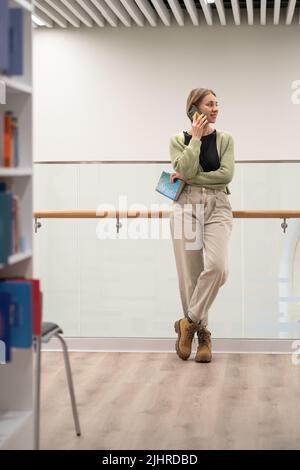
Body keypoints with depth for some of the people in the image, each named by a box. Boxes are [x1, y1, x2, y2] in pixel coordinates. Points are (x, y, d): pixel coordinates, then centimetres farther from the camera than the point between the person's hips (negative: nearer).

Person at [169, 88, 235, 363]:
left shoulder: (224, 139, 8)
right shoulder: (178, 140, 7)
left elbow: (226, 174, -6)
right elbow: (185, 169, -10)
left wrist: (188, 179, -7)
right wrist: (195, 138, -6)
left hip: (217, 208, 0)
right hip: (187, 208, 0)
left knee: (217, 266, -23)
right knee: (189, 275, 0)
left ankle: (191, 322, -6)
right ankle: (202, 333, 14)